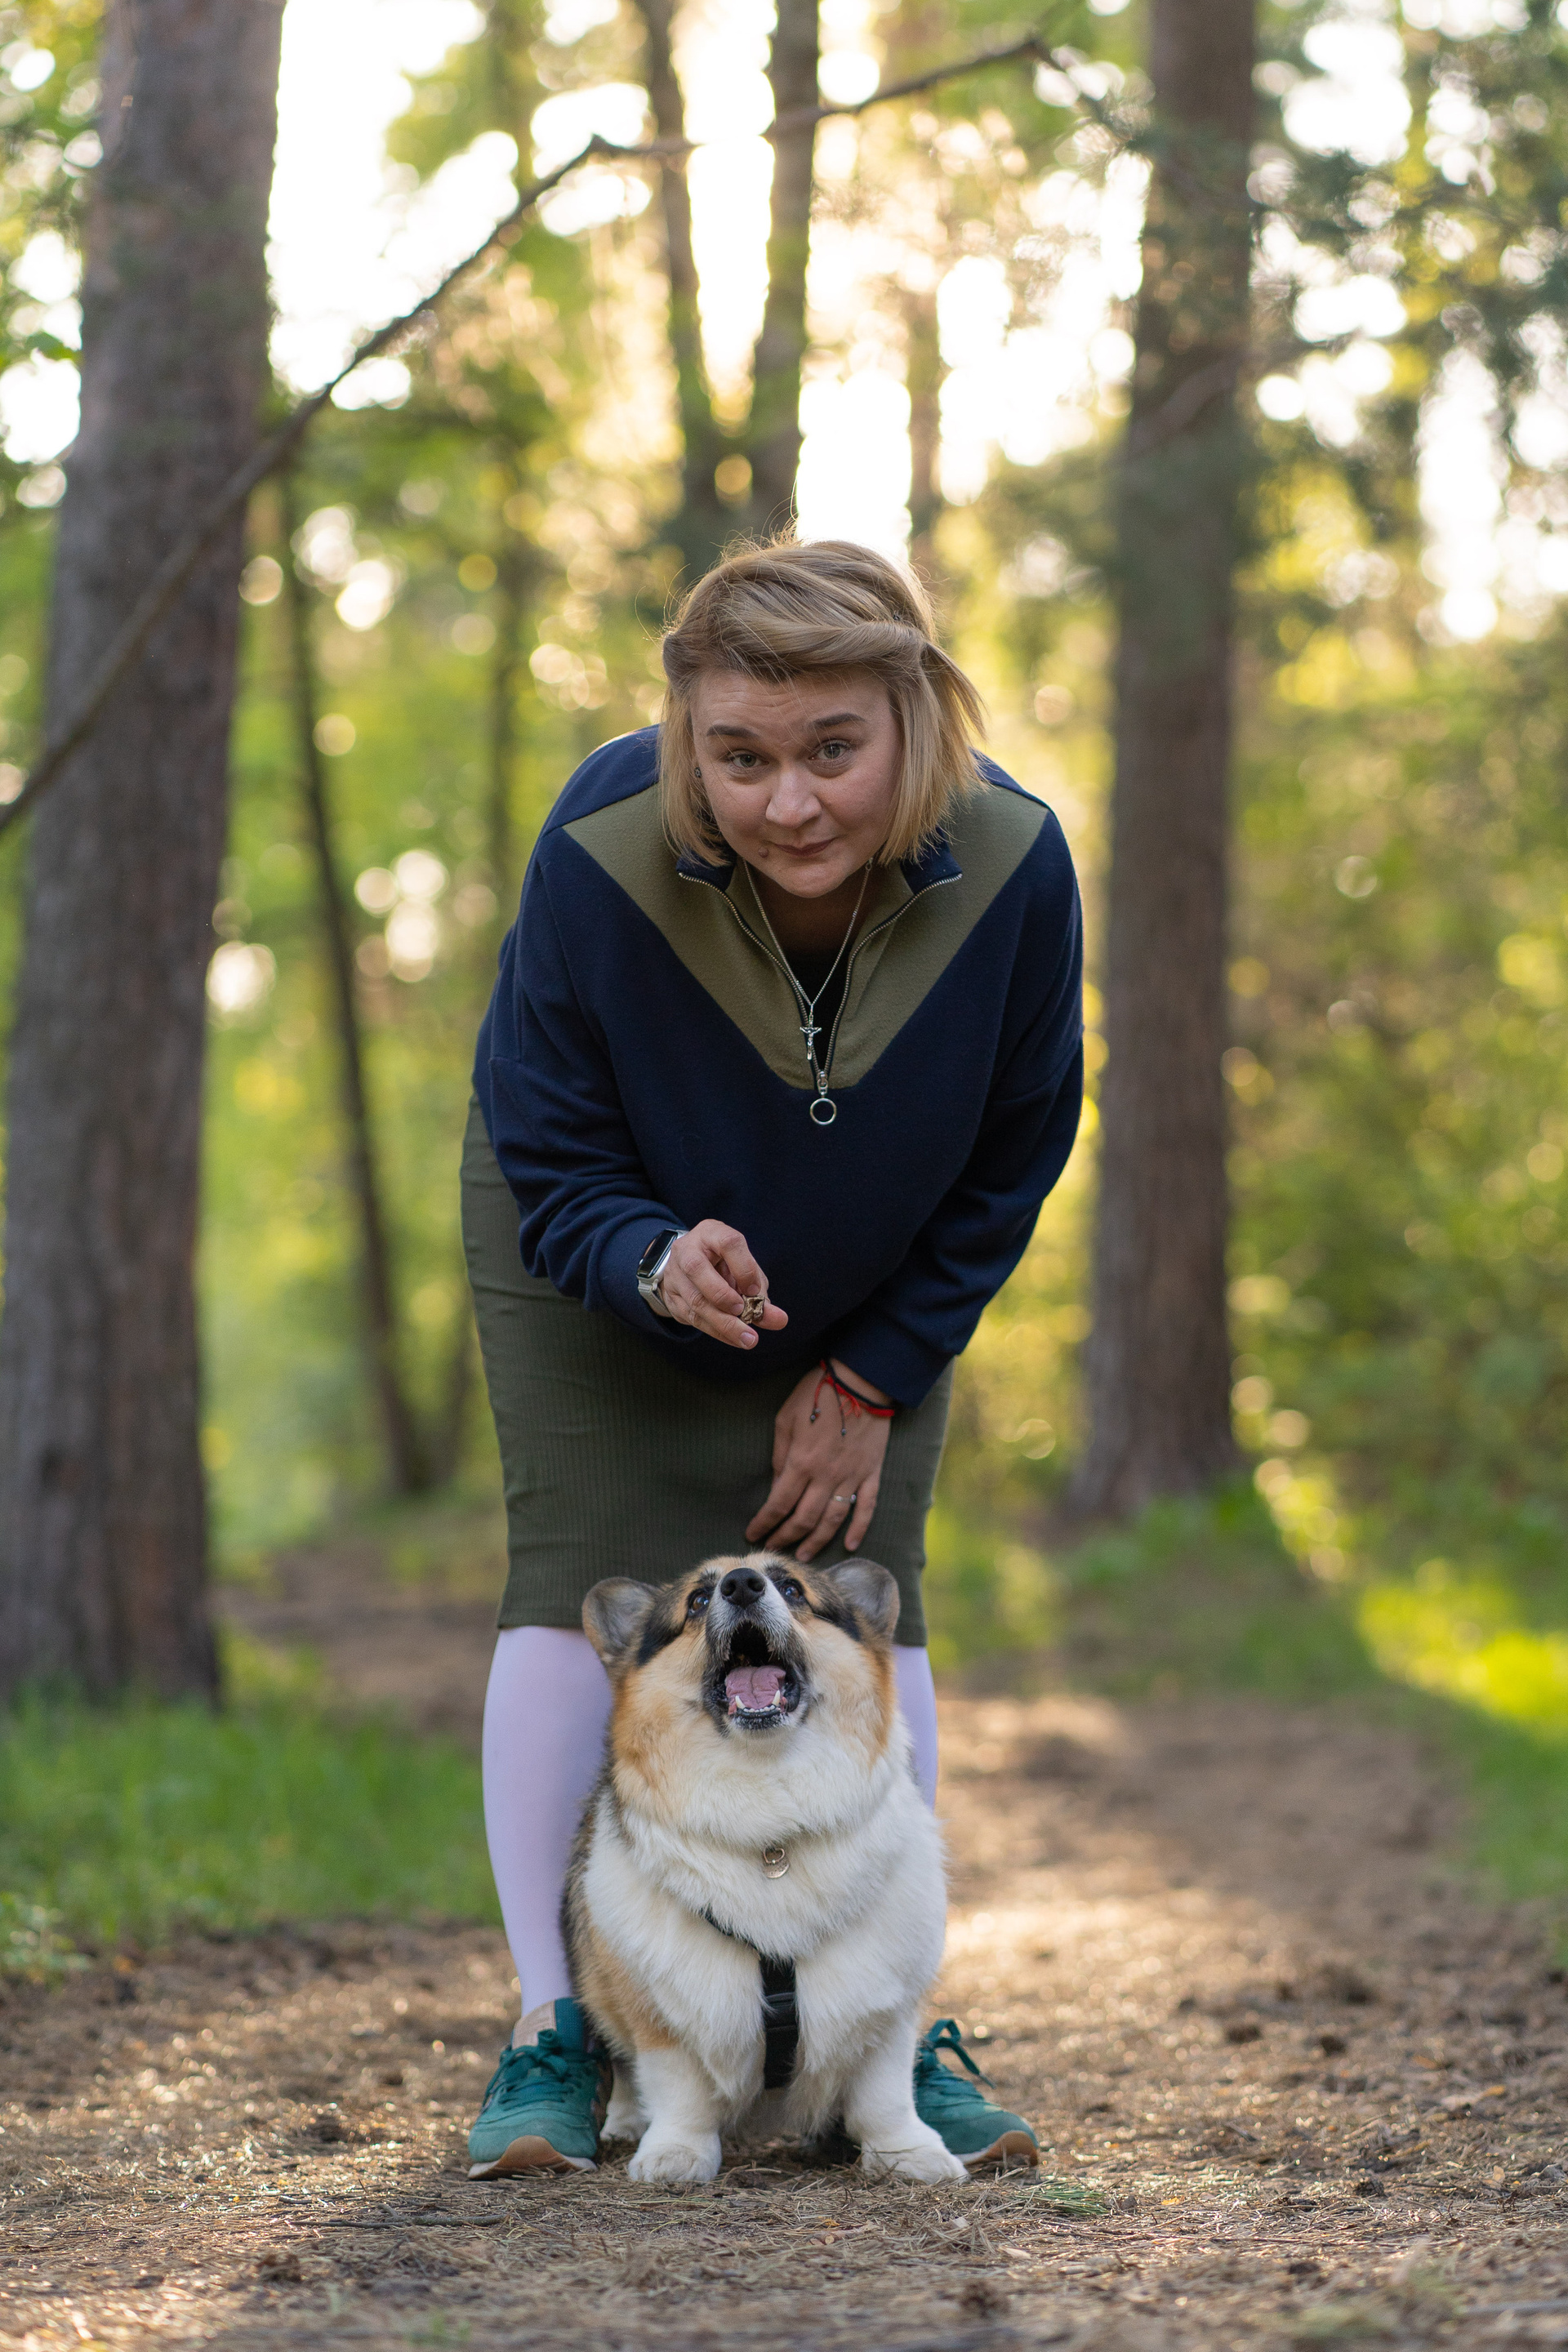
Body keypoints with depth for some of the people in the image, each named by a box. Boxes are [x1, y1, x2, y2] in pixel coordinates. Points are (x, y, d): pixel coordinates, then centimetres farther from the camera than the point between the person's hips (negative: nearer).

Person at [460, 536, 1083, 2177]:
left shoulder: (1009, 870, -31)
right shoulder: (600, 858, -37)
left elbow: (1015, 1152, -11)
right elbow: (549, 1158, -21)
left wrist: (874, 1378, -9)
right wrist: (658, 1262, -43)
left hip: (868, 1284, 2)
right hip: (595, 1240, -1)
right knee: (582, 1580, -12)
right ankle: (553, 2035, -8)